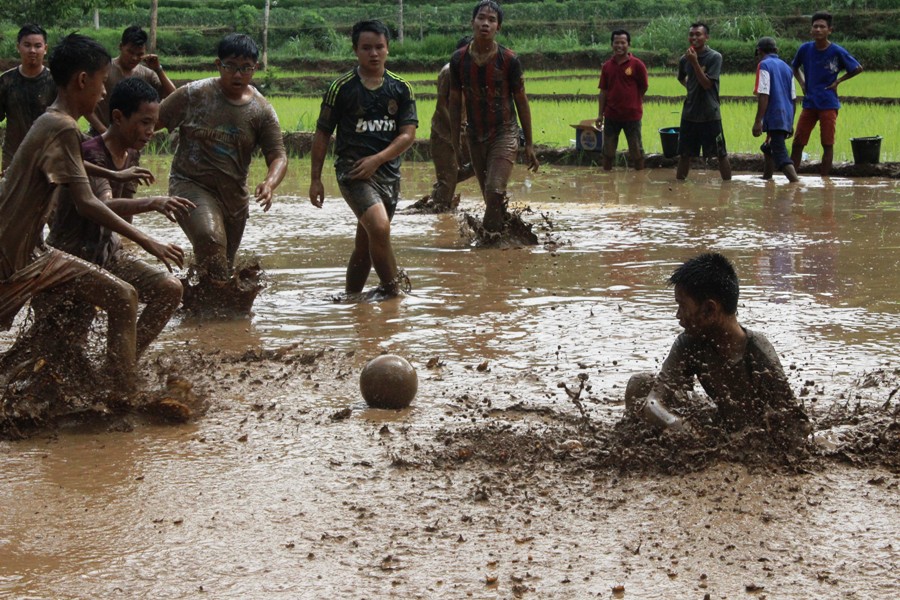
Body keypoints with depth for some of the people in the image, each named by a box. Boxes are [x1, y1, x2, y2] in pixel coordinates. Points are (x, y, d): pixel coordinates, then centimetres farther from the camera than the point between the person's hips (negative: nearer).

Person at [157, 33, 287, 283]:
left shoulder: (262, 111, 1)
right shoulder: (194, 95, -7)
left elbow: (278, 155, -4)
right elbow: (152, 122, 0)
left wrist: (270, 183, -26)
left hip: (234, 196, 5)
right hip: (190, 185, -5)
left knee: (225, 265, 14)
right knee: (210, 239, -34)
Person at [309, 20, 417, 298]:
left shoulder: (401, 88, 7)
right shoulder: (342, 87, -2)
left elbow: (408, 134, 1)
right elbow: (322, 134, 3)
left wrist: (377, 159, -13)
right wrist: (315, 178, 0)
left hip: (387, 169, 4)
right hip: (351, 168, -4)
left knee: (366, 243, 10)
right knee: (379, 227, -24)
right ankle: (395, 289, -10)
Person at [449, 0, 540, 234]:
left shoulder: (509, 60, -9)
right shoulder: (459, 60, -2)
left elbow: (521, 101, -1)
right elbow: (455, 101, 8)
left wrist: (529, 145, 0)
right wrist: (455, 141, 6)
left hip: (504, 133, -3)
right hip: (475, 136, 4)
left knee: (495, 190, -21)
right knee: (491, 196, 11)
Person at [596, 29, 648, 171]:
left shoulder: (637, 65, -6)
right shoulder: (607, 66, 4)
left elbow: (644, 87, 2)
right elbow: (603, 91, 6)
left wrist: (632, 103, 7)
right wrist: (600, 114, 3)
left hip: (632, 115, -3)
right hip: (611, 115, 3)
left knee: (636, 151, 4)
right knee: (608, 151, 10)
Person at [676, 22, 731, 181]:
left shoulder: (714, 57, -10)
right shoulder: (685, 59, 5)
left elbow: (707, 83, -17)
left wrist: (695, 62, -22)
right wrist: (690, 87, 12)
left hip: (710, 114, -5)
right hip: (689, 113, 5)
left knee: (721, 153, 1)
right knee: (684, 154, 9)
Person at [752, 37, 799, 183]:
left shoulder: (764, 65, -5)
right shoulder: (786, 67, 16)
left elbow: (764, 95, -16)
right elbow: (793, 98, 17)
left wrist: (758, 121, -17)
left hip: (774, 118, -8)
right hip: (787, 118, 8)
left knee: (781, 155, -13)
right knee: (769, 148, 27)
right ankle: (766, 178, 37)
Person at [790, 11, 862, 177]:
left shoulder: (837, 52, -8)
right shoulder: (805, 49, 1)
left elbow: (858, 69, 3)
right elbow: (795, 67, 21)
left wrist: (838, 81, -3)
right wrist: (802, 82, 5)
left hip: (828, 105, -3)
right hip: (809, 104, 3)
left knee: (827, 144, 0)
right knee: (797, 143, 1)